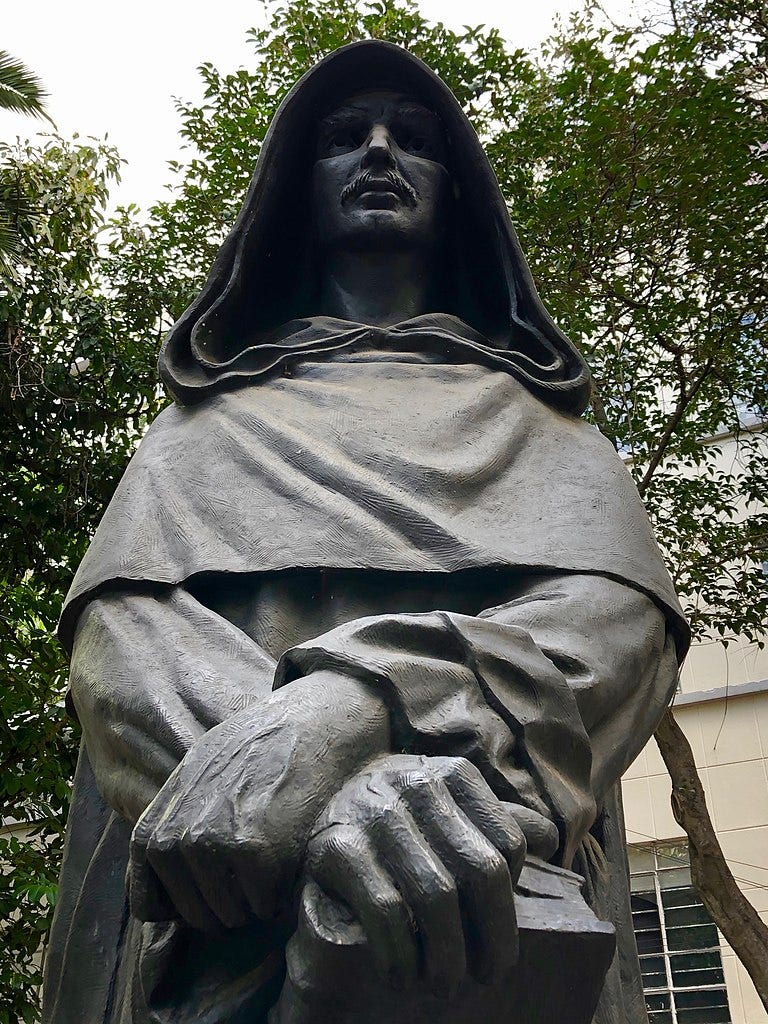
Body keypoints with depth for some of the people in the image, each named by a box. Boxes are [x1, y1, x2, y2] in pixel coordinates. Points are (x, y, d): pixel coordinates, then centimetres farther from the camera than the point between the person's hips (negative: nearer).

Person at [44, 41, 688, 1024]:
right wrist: (341, 782, -24)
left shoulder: (534, 410, 16)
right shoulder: (214, 412, 16)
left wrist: (355, 704, -24)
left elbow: (622, 611, -4)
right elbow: (123, 618, -2)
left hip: (492, 926, 0)